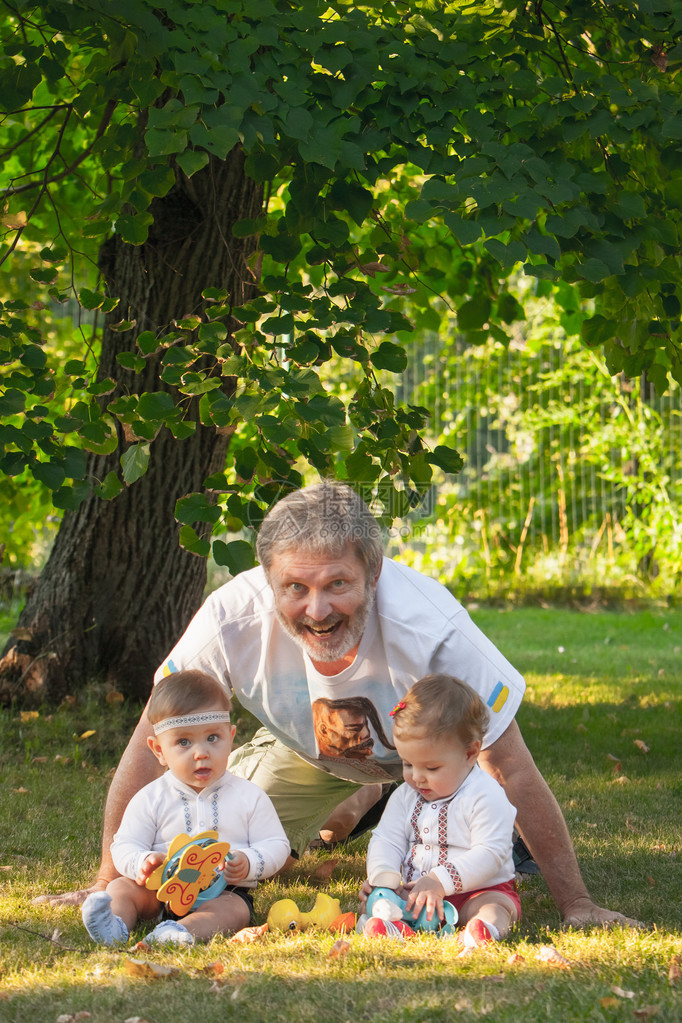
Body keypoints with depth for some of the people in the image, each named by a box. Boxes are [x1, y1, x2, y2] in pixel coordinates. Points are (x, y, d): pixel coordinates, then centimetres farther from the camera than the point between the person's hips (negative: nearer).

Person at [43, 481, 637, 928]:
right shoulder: (232, 620, -38)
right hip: (308, 751, 2)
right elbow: (153, 746, -24)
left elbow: (514, 773, -34)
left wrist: (575, 903, -32)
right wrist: (111, 881, -21)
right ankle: (356, 806, 25)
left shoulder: (429, 628, -43)